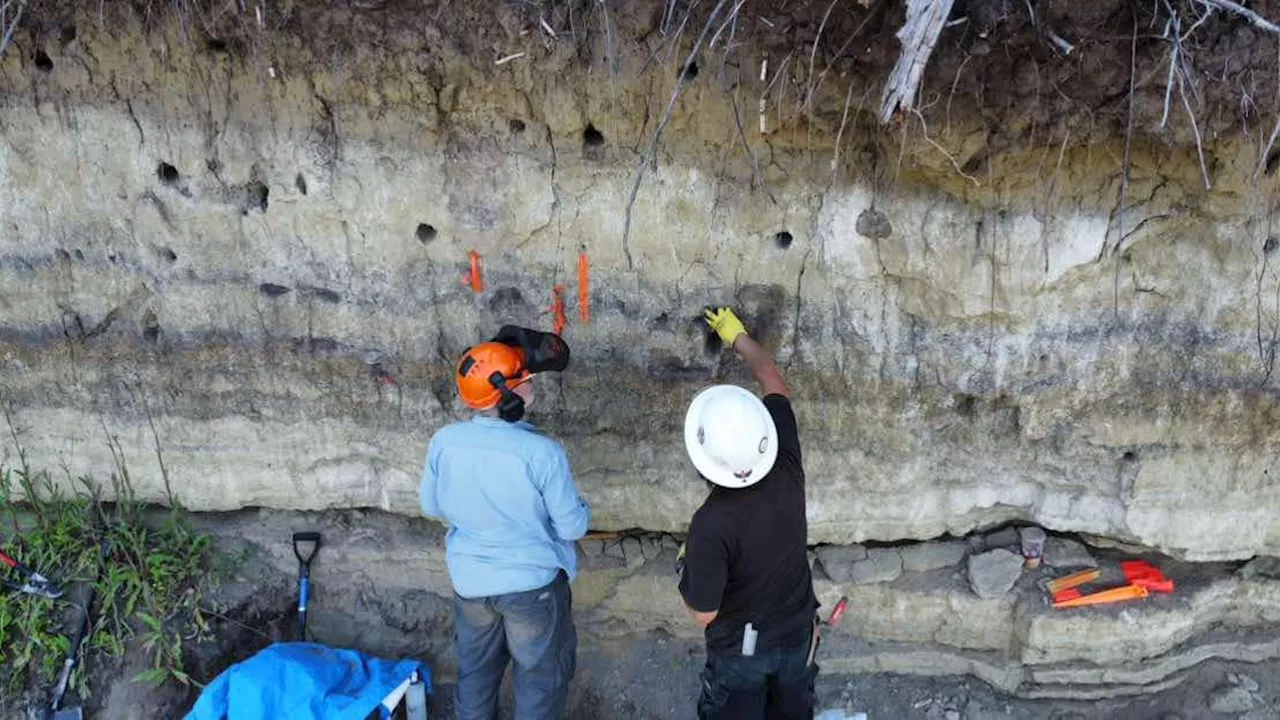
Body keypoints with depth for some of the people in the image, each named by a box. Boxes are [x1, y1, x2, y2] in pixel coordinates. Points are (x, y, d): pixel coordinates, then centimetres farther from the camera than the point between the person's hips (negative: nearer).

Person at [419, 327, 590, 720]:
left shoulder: (444, 441, -16)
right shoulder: (542, 452, -28)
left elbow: (431, 505, 1)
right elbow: (572, 527, -17)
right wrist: (581, 510, 4)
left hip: (470, 580, 4)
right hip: (533, 583, -4)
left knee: (475, 669, 27)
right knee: (540, 675, 20)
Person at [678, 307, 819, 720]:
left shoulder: (712, 524, -36)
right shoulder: (786, 469, -23)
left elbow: (703, 613, -23)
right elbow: (776, 387, -6)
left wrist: (688, 567, -4)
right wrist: (739, 337, 6)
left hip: (740, 648, -4)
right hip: (796, 633, 5)